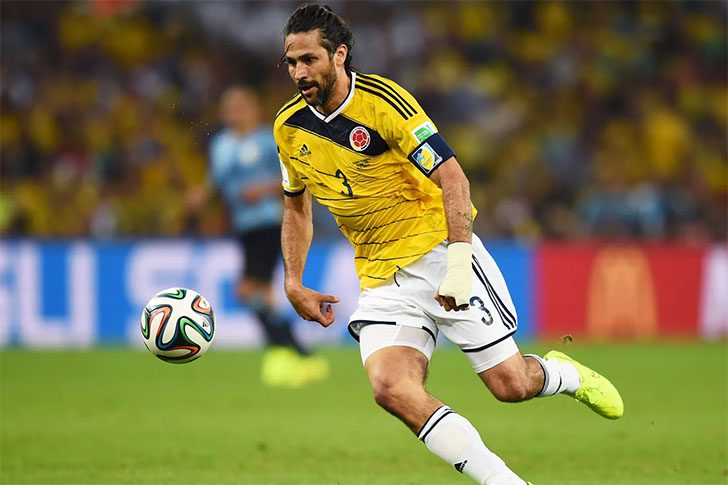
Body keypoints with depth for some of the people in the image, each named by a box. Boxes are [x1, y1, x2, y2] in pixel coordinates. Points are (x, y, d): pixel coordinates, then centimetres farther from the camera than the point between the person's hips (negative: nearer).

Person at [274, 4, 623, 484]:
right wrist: (294, 283, 10)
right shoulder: (289, 127, 2)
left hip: (438, 252, -4)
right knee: (390, 387, -22)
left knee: (509, 383, -6)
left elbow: (453, 179, -19)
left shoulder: (382, 100, -16)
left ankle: (567, 375, 31)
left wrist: (459, 263, -29)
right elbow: (297, 205, 20)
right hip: (381, 279, 4)